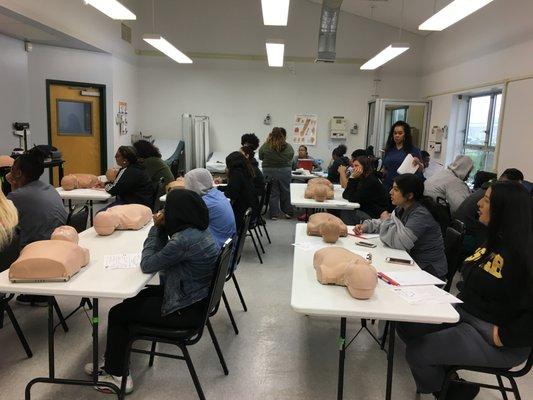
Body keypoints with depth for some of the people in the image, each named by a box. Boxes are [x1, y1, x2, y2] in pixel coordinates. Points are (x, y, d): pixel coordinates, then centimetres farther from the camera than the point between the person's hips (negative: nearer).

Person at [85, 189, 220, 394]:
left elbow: (147, 265, -17)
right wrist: (162, 228, -5)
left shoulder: (184, 240, -30)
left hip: (185, 311, -10)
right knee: (134, 298, 23)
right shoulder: (200, 229, 0)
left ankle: (116, 375, 24)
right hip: (196, 298, 10)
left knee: (117, 314, 6)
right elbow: (164, 257, 7)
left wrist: (157, 228, -10)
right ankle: (113, 364, 36)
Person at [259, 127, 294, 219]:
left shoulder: (265, 146, -9)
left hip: (269, 172, -1)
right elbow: (290, 159, 5)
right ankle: (288, 212, 21)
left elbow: (260, 157, 3)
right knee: (286, 192, 13)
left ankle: (274, 214, 11)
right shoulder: (289, 147, -7)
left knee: (272, 193, 7)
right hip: (285, 171, 1)